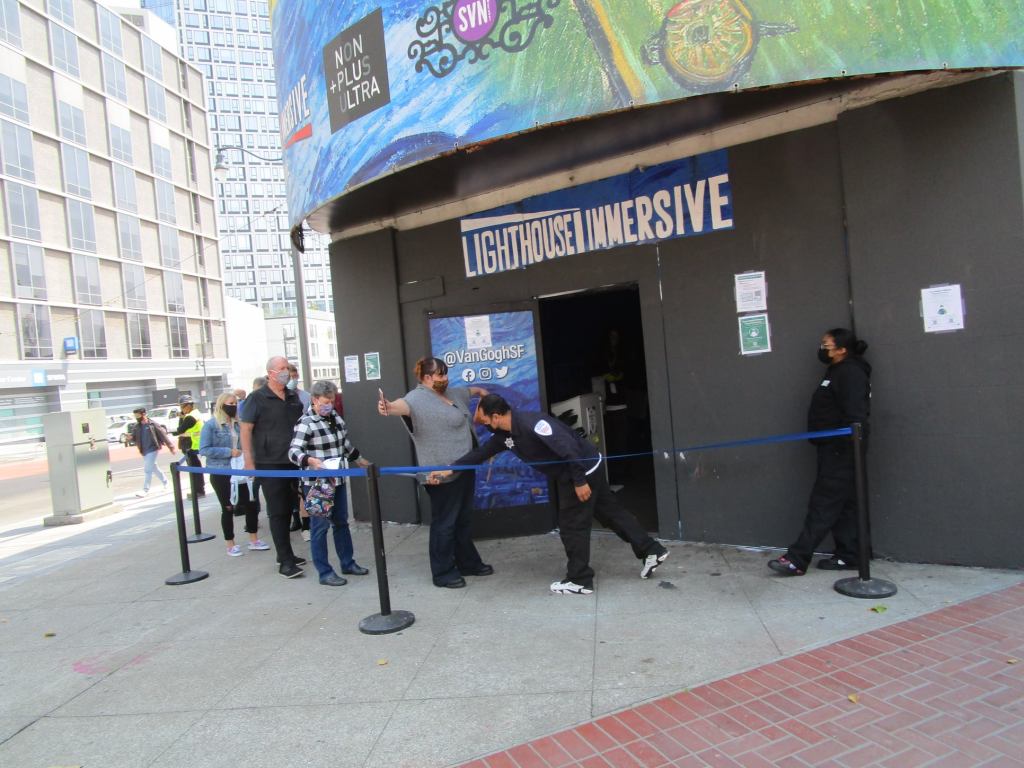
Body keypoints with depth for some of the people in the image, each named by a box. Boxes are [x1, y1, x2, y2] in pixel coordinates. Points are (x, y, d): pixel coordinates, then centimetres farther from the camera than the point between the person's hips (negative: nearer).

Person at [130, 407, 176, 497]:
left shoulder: (152, 424, -11)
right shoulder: (136, 426, 6)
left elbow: (163, 435, -9)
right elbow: (134, 437, 9)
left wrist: (171, 446, -8)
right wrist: (130, 437, -16)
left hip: (153, 449, -7)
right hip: (144, 451, 7)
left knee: (147, 470, -9)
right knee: (154, 468, 18)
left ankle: (145, 489, -3)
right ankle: (165, 481, 36)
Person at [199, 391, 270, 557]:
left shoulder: (238, 423, 6)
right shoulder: (211, 424, -9)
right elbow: (204, 450, -15)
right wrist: (229, 452, -19)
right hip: (220, 473, -5)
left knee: (250, 504, 5)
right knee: (228, 508, 5)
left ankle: (254, 540, 20)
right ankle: (231, 546, 19)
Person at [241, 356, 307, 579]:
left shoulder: (293, 397, 10)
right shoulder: (258, 398, -7)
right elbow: (245, 429, -8)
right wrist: (249, 462, -13)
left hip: (293, 462, 6)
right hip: (269, 464, -6)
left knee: (287, 509, 12)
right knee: (277, 512, -2)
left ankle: (285, 554, 24)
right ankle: (285, 561, 1)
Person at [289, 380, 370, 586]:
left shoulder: (335, 417, 9)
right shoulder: (305, 423, -15)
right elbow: (294, 451, -25)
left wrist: (359, 459, 30)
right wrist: (311, 461, -42)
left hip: (337, 481, 8)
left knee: (341, 522, 17)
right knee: (320, 527, 0)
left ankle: (348, 563, 30)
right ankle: (325, 573, 10)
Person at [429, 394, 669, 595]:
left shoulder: (531, 423, -29)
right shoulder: (505, 435, 1)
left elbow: (569, 448, -30)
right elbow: (481, 452, 10)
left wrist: (579, 481, -26)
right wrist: (450, 469, 7)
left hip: (584, 469, -9)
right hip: (571, 474, 9)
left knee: (572, 525, 0)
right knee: (610, 512, 16)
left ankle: (579, 581, 13)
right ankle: (651, 550, 24)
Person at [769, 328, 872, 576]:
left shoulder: (850, 373, -14)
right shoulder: (837, 372, 18)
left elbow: (855, 416, -23)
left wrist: (853, 448, -29)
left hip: (841, 451, -10)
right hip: (834, 451, 10)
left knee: (823, 504, -9)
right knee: (843, 505, 13)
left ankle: (797, 559, -8)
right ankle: (847, 556, 20)